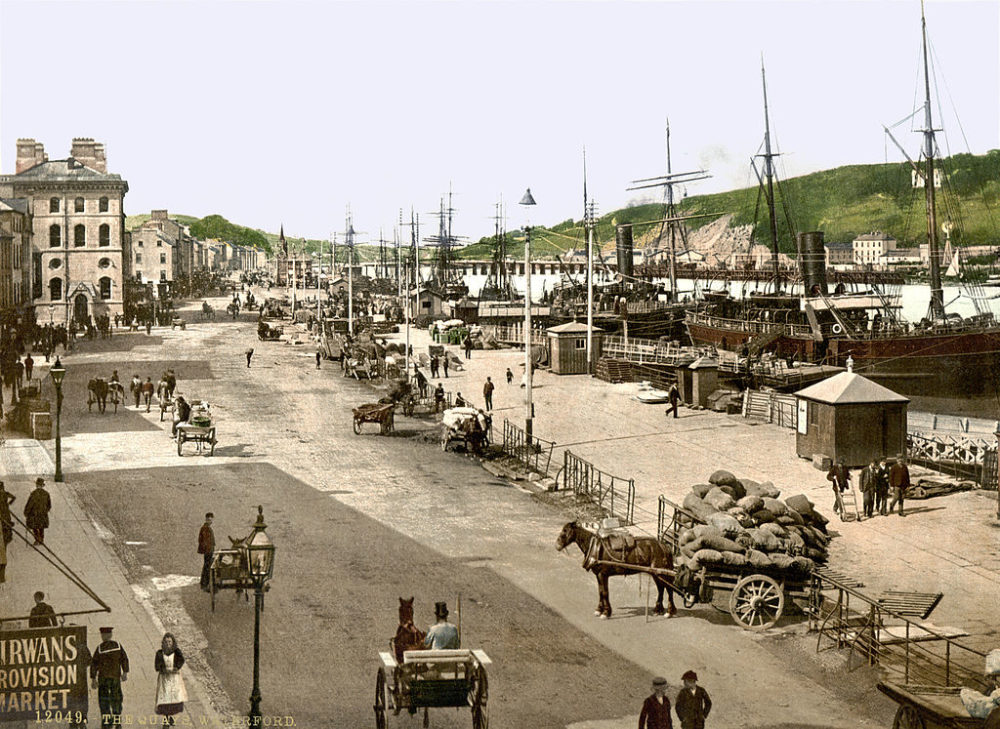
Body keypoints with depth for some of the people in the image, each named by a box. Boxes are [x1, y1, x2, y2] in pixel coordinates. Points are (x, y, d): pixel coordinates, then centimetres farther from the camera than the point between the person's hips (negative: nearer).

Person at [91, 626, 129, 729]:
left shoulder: (99, 648, -6)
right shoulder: (117, 645, 0)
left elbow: (94, 664, -7)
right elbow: (124, 659, 1)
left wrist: (93, 679, -1)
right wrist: (125, 672, 9)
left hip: (103, 677, -2)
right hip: (116, 677, 2)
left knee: (104, 699, 3)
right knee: (116, 698, 14)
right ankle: (117, 721, 16)